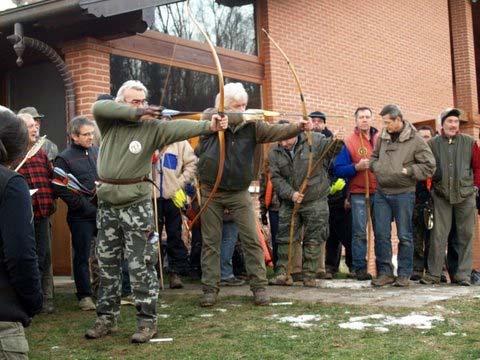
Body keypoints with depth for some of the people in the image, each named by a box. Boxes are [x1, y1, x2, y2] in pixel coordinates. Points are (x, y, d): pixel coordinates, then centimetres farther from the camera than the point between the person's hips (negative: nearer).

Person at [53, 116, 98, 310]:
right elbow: (60, 189, -10)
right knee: (82, 256, 3)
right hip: (81, 216, -4)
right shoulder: (64, 158, -4)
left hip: (104, 212, 5)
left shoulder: (98, 152, 11)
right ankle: (84, 296, 13)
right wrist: (84, 206, -14)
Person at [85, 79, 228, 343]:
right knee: (107, 265, 13)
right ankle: (106, 318, 25)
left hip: (136, 206, -3)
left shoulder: (152, 127, -4)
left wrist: (209, 126, -38)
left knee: (141, 266, -1)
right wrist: (135, 113, -19)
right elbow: (98, 107, -15)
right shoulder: (109, 123, 4)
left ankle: (147, 321, 8)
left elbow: (179, 128, -20)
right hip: (107, 205, 3)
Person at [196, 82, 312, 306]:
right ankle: (210, 289, 13)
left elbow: (275, 131, -13)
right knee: (211, 242, 6)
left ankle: (259, 287, 4)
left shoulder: (250, 125, 0)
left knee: (251, 239, -3)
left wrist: (298, 127, -28)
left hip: (239, 192, 1)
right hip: (211, 191, -1)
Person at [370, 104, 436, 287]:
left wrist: (407, 171, -14)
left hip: (403, 194, -4)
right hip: (381, 193, 4)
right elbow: (374, 157, 25)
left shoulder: (415, 140, -7)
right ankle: (385, 272, 14)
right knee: (381, 234, 4)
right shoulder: (382, 138, 7)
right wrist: (376, 166, 4)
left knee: (404, 235, 4)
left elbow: (429, 166, -7)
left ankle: (404, 274, 14)